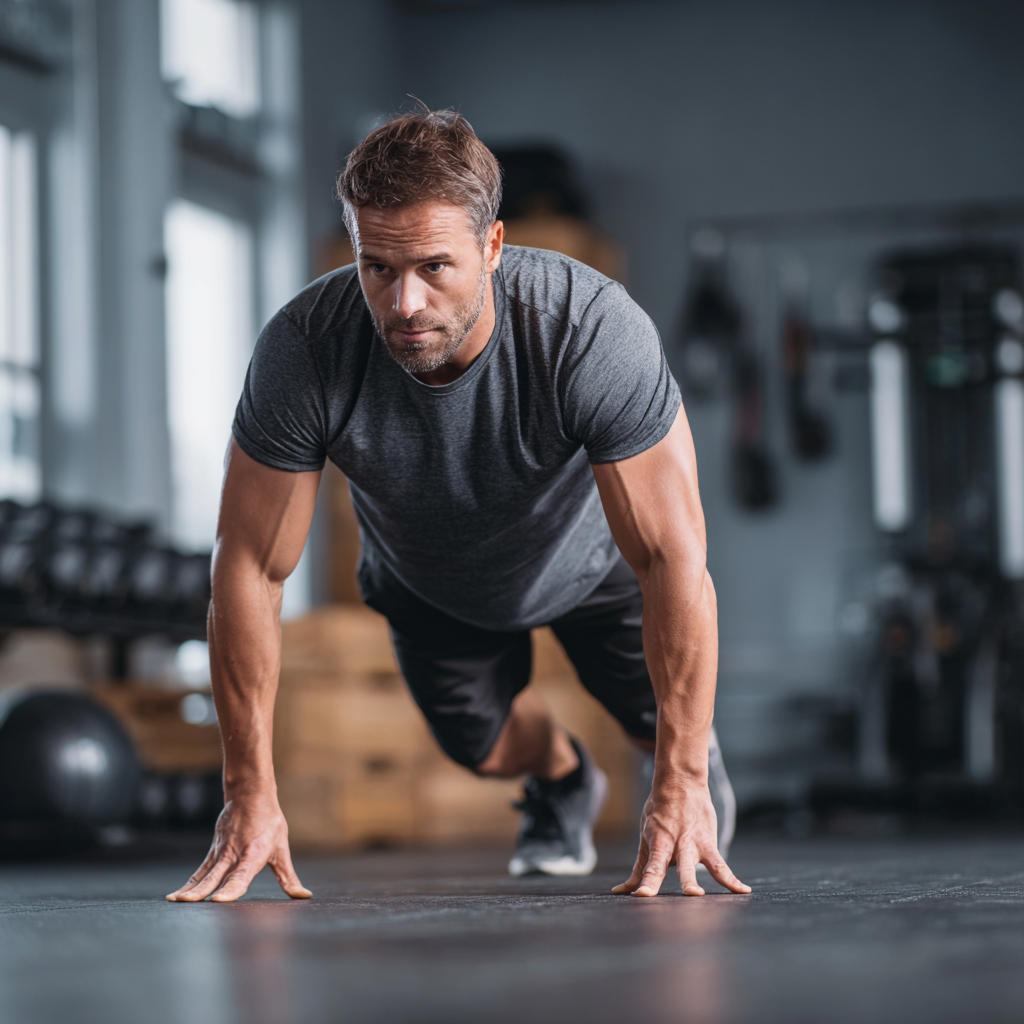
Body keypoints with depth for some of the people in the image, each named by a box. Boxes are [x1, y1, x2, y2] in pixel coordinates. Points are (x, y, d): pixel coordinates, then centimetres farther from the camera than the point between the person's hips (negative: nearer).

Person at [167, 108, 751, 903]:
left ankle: (692, 767, 44)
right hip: (429, 582, 1)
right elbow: (252, 571, -29)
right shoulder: (305, 351, -39)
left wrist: (681, 787, -41)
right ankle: (562, 778, 47)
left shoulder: (596, 333, -44)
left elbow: (673, 563, -39)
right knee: (481, 744, 8)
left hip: (590, 555, -1)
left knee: (661, 712, 4)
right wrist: (251, 796, -30)